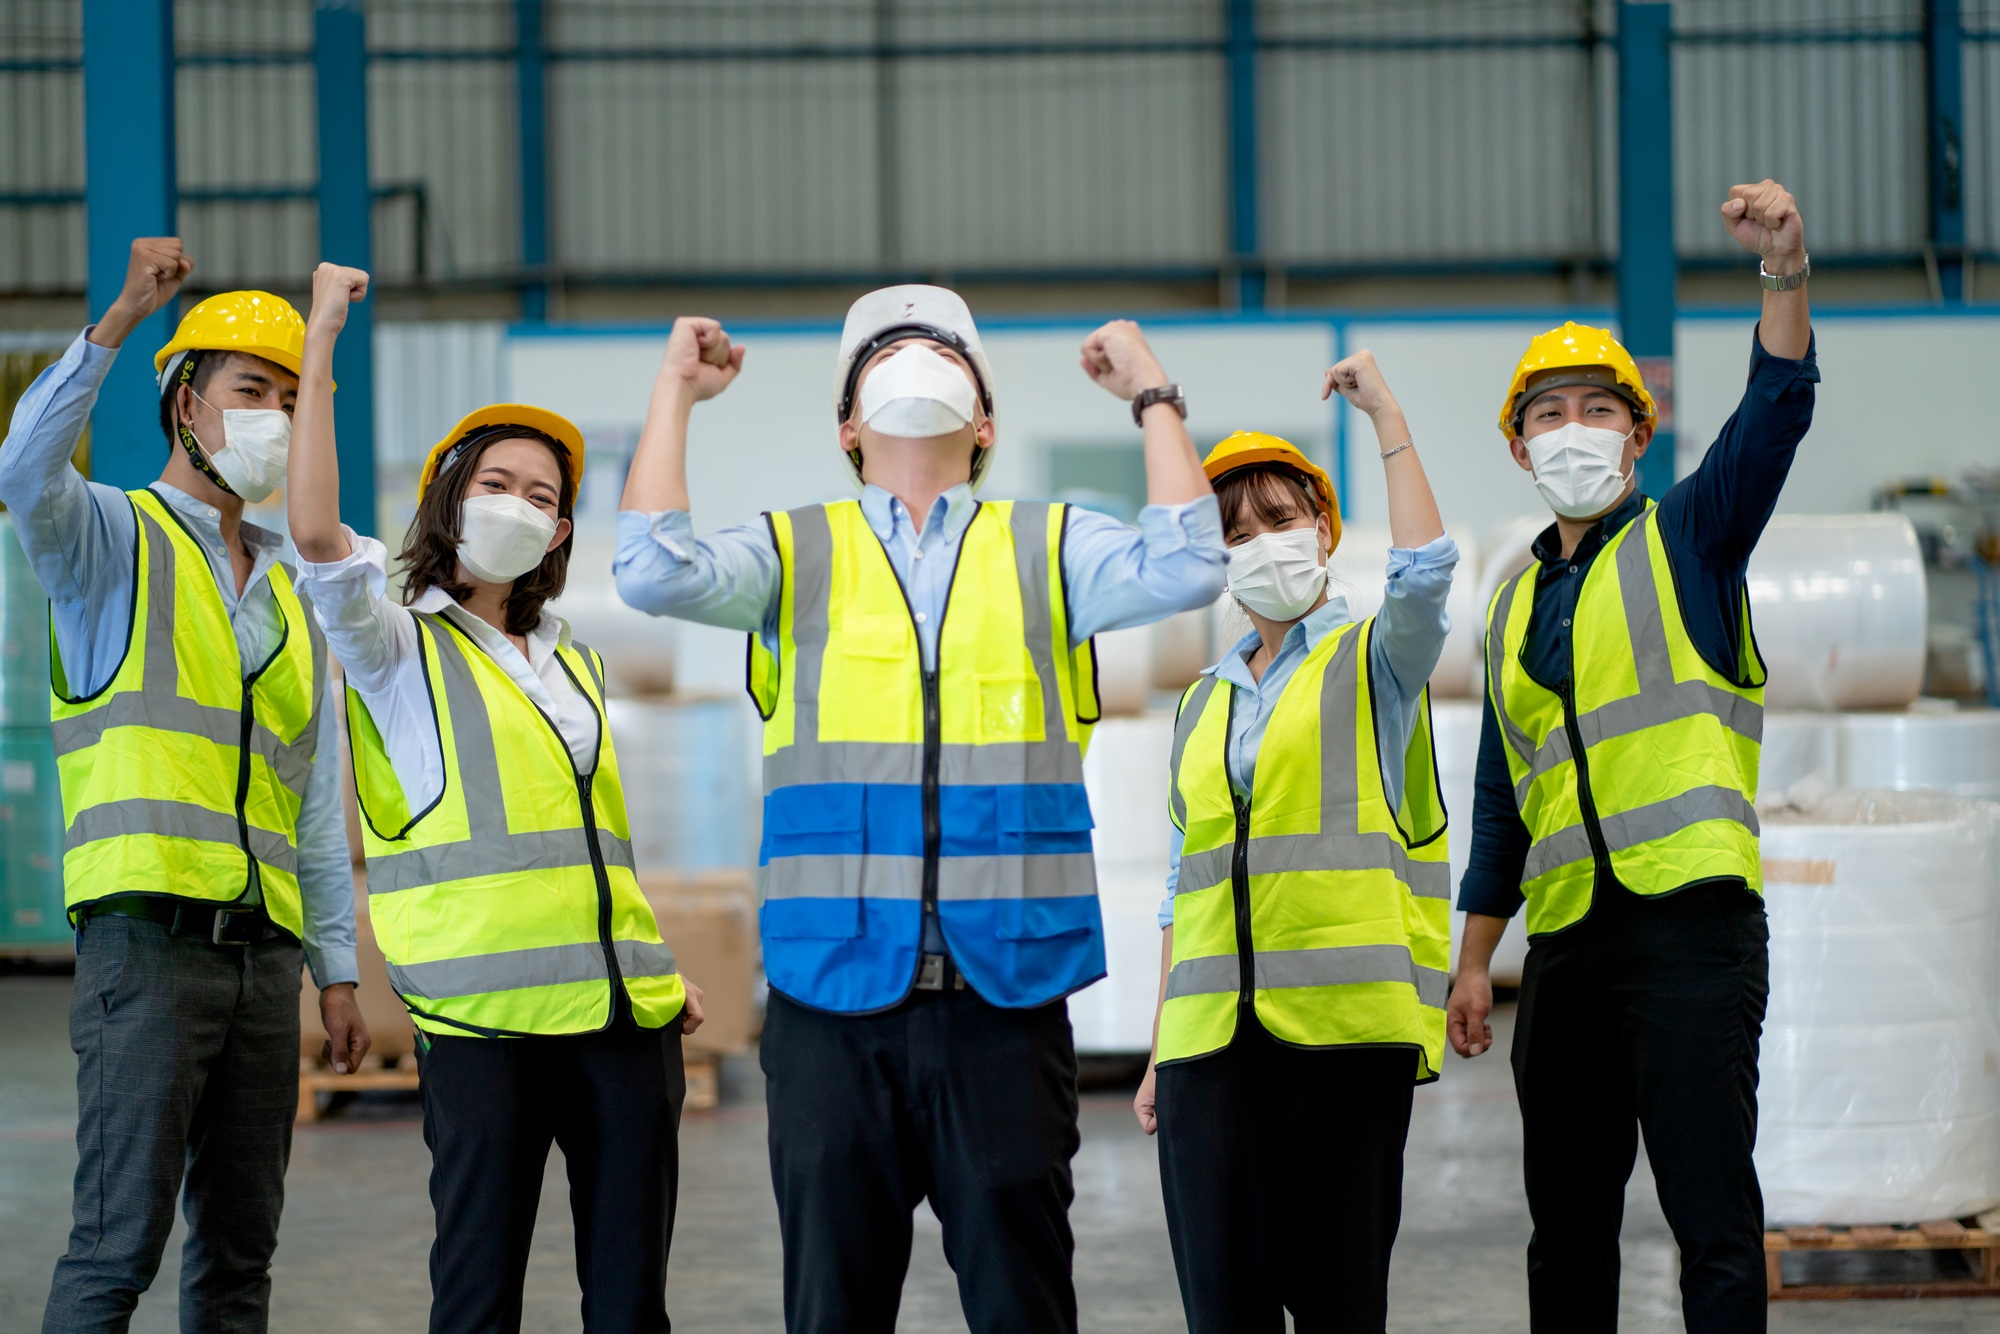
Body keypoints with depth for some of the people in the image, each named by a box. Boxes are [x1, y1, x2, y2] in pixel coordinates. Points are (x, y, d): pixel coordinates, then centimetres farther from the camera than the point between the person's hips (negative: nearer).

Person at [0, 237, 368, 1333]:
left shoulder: (292, 593, 22)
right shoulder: (113, 538, 5)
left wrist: (338, 971, 16)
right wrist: (120, 320, -27)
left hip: (263, 952, 7)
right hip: (148, 938, -6)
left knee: (240, 1246, 8)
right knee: (121, 1242, -12)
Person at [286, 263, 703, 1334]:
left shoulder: (571, 663, 23)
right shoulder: (399, 649, 5)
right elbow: (316, 533, -15)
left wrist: (665, 974, 16)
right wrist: (320, 343, -12)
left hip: (622, 1009, 6)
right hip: (486, 1015, -5)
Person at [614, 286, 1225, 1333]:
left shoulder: (1049, 552, 12)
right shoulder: (796, 553, 10)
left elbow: (1183, 570, -6)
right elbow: (655, 574, -7)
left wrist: (1151, 393, 2)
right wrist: (676, 392, 2)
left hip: (1005, 992, 0)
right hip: (832, 985, 0)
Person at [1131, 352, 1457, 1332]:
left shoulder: (1372, 664, 8)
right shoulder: (1202, 705, 21)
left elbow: (1423, 572, -16)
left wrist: (1387, 415, -11)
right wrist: (1157, 1054, 15)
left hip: (1343, 1027, -4)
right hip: (1212, 1033, 4)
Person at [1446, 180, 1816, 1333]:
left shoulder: (1687, 539, 5)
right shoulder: (1516, 604, 19)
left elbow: (1776, 415, -13)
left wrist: (1786, 273, -29)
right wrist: (1475, 958, 17)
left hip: (1691, 922, -5)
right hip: (1569, 943, 6)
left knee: (1712, 1216, -10)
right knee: (1568, 1226, 10)